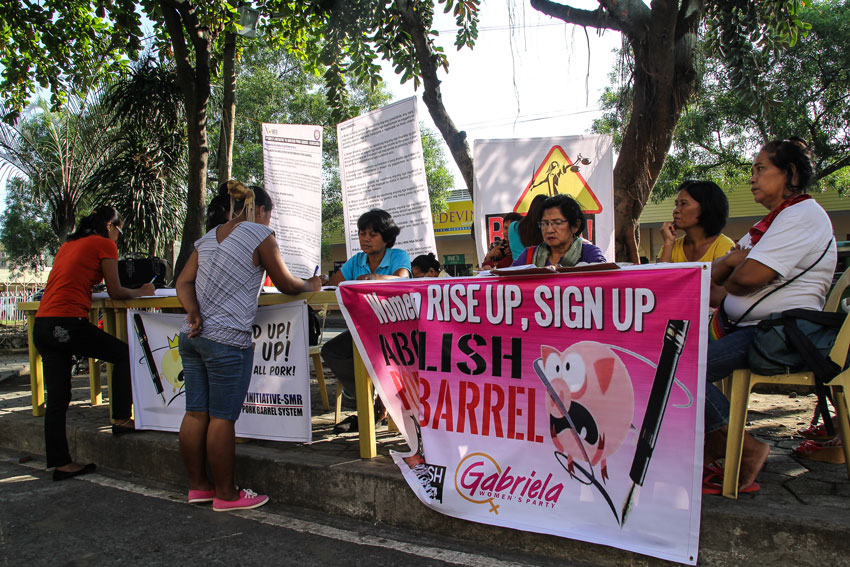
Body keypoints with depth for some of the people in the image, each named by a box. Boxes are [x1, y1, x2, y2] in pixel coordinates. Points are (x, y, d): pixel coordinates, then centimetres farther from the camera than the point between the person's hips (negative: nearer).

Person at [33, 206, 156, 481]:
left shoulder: (68, 244, 24)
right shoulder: (105, 244, 2)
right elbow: (116, 292, 2)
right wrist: (142, 291, 19)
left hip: (42, 323, 8)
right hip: (67, 323, -8)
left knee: (57, 399, 9)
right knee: (124, 353, 13)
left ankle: (61, 463, 14)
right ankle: (121, 419, 14)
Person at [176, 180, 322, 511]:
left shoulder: (208, 237, 18)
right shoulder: (259, 235, -3)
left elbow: (184, 282, 10)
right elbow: (286, 285, 0)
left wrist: (193, 312, -4)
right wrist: (312, 285, 17)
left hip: (192, 335, 7)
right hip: (227, 339, -7)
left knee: (196, 413, 11)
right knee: (222, 418, -1)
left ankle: (198, 486, 22)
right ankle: (225, 494, 8)